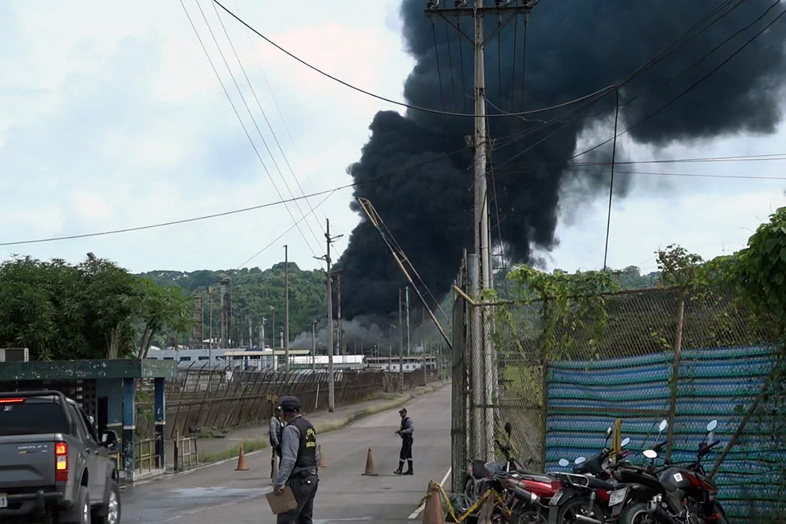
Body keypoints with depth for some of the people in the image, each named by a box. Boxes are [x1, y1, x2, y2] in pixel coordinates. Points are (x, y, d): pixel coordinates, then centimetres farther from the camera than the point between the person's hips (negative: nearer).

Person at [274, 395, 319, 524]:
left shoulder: (291, 429, -14)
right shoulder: (309, 426, 14)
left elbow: (289, 459, -23)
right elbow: (316, 456, 19)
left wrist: (279, 483, -24)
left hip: (298, 480, -9)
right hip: (312, 478, 9)